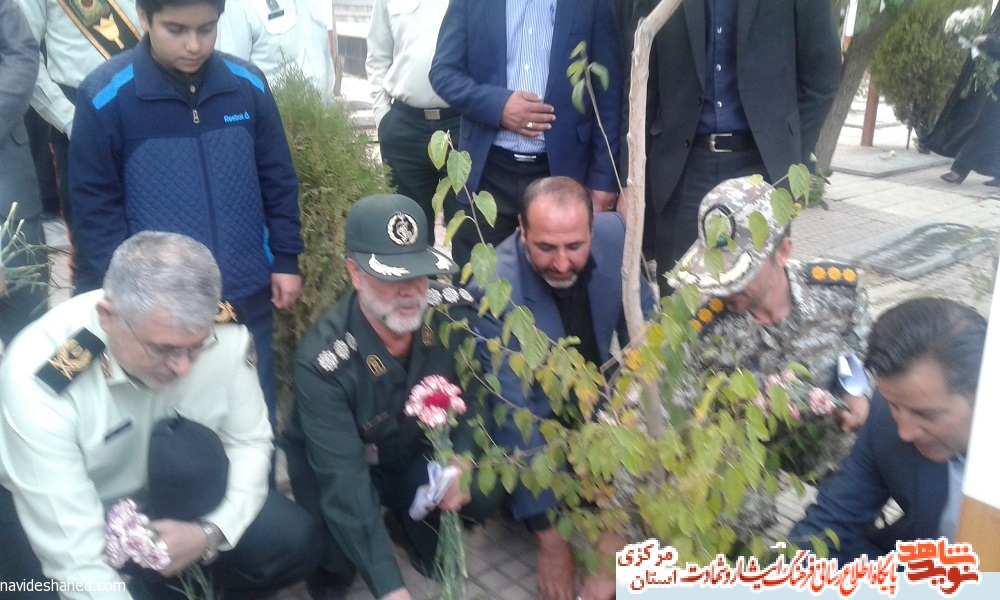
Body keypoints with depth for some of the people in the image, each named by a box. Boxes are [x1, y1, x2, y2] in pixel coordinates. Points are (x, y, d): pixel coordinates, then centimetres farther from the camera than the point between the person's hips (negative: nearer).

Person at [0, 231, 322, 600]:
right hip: (56, 509, -2)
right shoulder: (39, 381, -34)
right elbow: (75, 557, -32)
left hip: (161, 487, 3)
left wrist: (212, 531, -24)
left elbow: (249, 441, -9)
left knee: (292, 544, -17)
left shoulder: (223, 333, -25)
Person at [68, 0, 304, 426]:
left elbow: (278, 180, 6)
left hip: (248, 294, 3)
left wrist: (285, 259, 5)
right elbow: (95, 202, -5)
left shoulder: (248, 86, -2)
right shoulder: (105, 96, -10)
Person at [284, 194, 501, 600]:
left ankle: (413, 519, 12)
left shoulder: (453, 311, -24)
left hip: (417, 448, 3)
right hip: (345, 464, -3)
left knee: (484, 492, -21)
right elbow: (345, 482, -36)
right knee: (341, 552, -29)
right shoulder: (323, 361, -34)